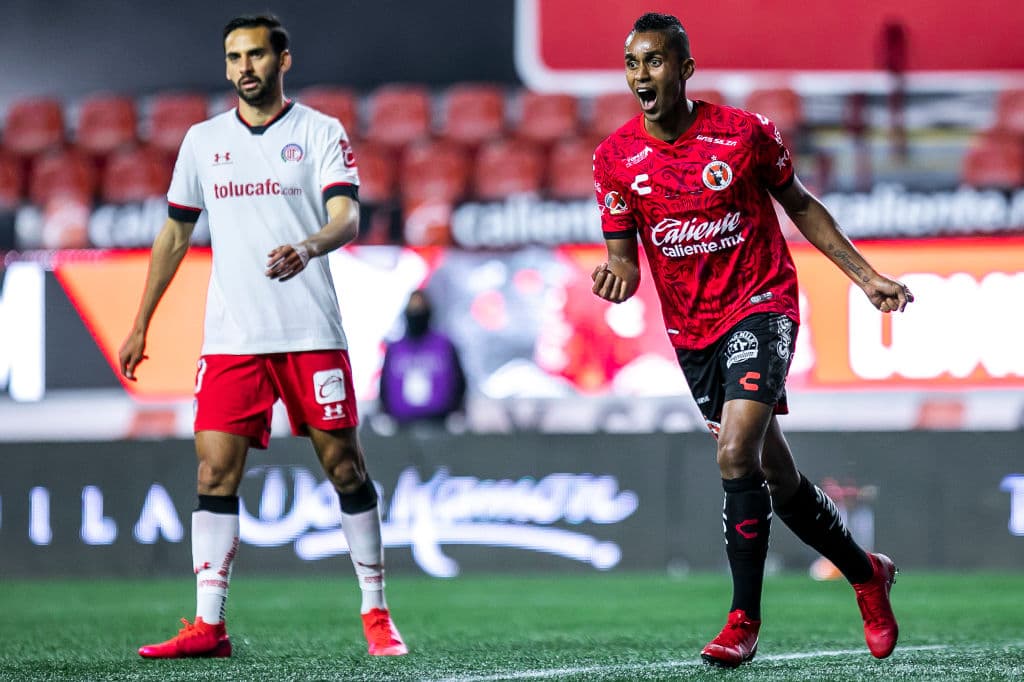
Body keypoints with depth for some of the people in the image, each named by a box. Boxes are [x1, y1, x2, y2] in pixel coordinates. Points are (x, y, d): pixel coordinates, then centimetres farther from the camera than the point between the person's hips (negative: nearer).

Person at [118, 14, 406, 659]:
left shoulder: (321, 133, 1)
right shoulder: (202, 140, 13)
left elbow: (347, 216, -12)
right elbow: (175, 234, 19)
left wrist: (308, 247, -34)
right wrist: (141, 325, 17)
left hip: (311, 333, -3)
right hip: (230, 336, 3)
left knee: (343, 463, -1)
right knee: (215, 469, -5)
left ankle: (377, 613, 9)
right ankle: (209, 626, -3)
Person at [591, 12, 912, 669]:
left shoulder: (746, 133, -9)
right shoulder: (615, 158, -5)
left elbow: (799, 204, 7)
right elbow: (624, 254, 1)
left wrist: (866, 276, 7)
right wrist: (619, 277, -23)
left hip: (761, 305, -4)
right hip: (692, 331, 4)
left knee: (736, 454, -23)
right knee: (776, 477, 11)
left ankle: (744, 621, -14)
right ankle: (867, 573, 34)